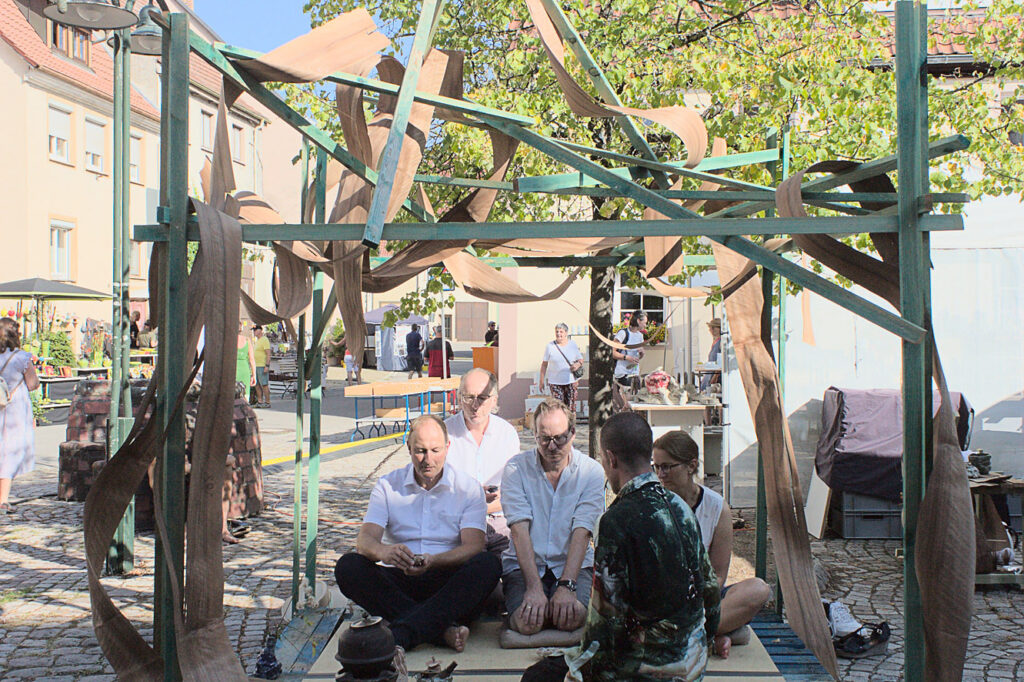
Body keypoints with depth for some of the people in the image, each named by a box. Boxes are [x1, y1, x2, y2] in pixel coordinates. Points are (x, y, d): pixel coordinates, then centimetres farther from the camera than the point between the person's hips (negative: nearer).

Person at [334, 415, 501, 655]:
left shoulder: (468, 488, 6)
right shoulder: (387, 486, 9)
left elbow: (473, 546, -7)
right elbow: (365, 540, -4)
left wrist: (434, 561, -28)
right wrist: (384, 552, -29)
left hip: (447, 582, -1)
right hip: (399, 581, 1)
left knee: (488, 564, -31)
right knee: (348, 566, -26)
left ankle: (399, 636, -43)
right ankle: (443, 629, -37)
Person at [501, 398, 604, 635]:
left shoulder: (591, 471, -3)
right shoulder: (516, 468, -3)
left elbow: (582, 532, -12)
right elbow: (519, 529, -13)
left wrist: (567, 586, -26)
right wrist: (535, 587, -25)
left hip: (574, 563, 1)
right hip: (523, 564, 0)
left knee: (571, 618, -27)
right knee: (527, 622, -27)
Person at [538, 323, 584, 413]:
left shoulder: (573, 344, 5)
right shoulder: (550, 346, 0)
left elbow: (581, 359, 13)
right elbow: (544, 364, 3)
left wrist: (578, 364, -12)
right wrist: (542, 381, 1)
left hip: (571, 381, 1)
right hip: (555, 382, -1)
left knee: (571, 407, 2)